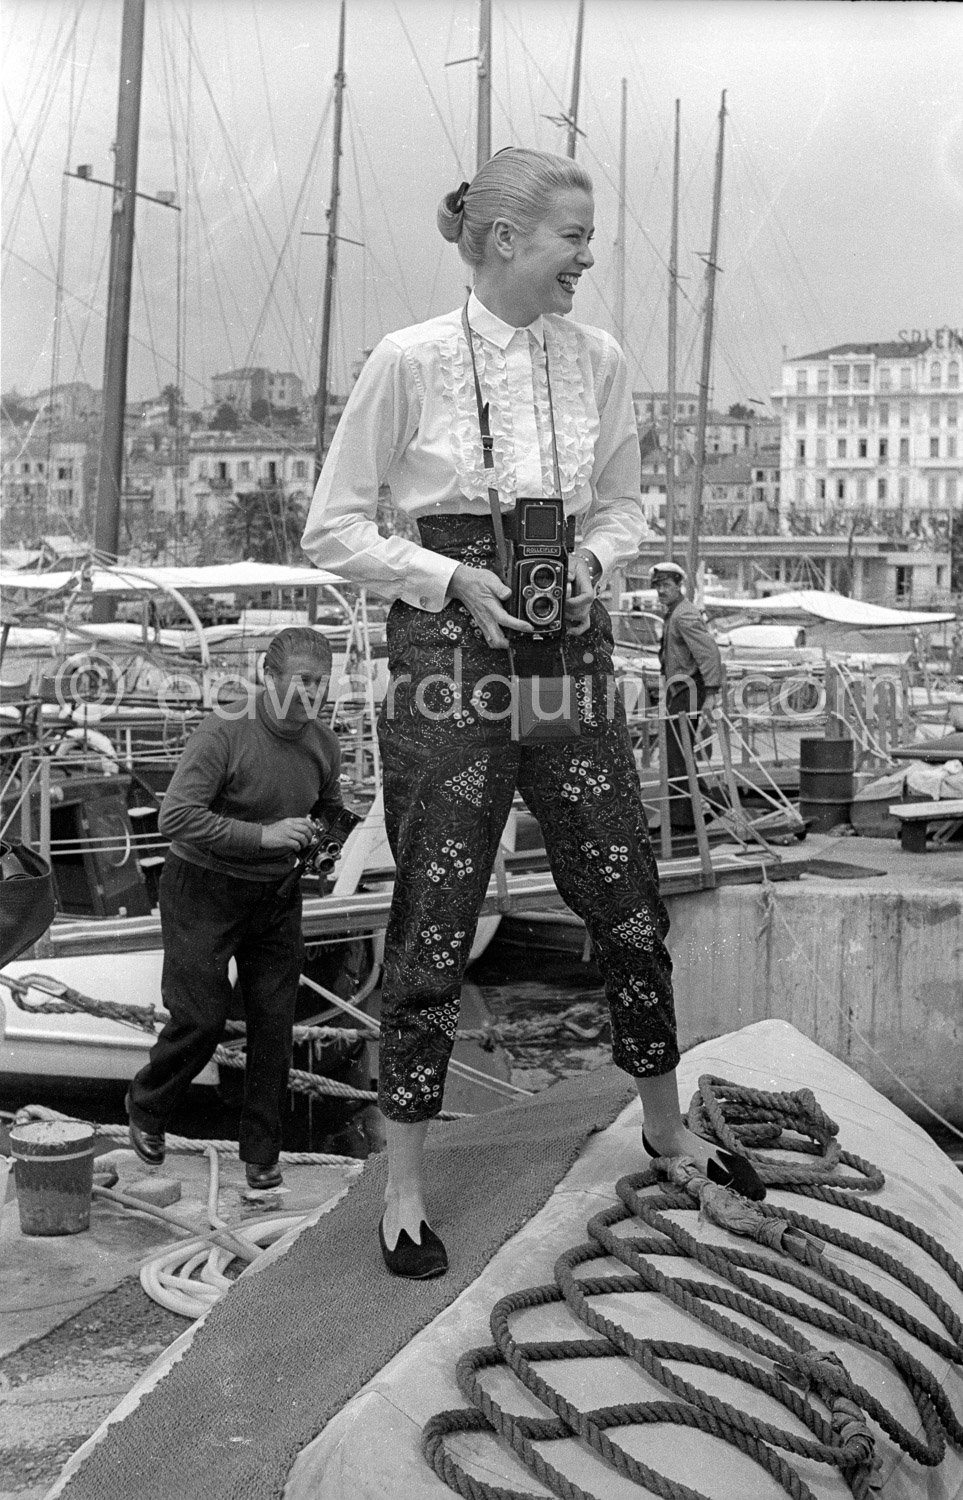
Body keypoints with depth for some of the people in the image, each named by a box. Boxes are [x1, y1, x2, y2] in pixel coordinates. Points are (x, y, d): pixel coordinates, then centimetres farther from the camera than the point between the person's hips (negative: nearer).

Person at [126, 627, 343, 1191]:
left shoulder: (325, 745, -1)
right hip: (204, 889, -5)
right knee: (202, 1018, -3)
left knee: (274, 1021, 3)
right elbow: (176, 817, -28)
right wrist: (261, 835, -31)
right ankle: (146, 1109, 27)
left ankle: (263, 1153, 17)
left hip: (276, 894, 5)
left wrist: (328, 837, -1)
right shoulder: (224, 732, -22)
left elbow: (331, 808, 20)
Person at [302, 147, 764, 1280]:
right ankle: (405, 1179, 17)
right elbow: (333, 528, -3)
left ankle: (665, 1126, 33)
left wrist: (591, 558, -5)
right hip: (450, 648, -4)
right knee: (433, 921, 1)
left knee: (626, 904, 10)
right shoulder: (411, 360, -8)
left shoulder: (597, 360, 4)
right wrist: (454, 579, -14)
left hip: (570, 646, 4)